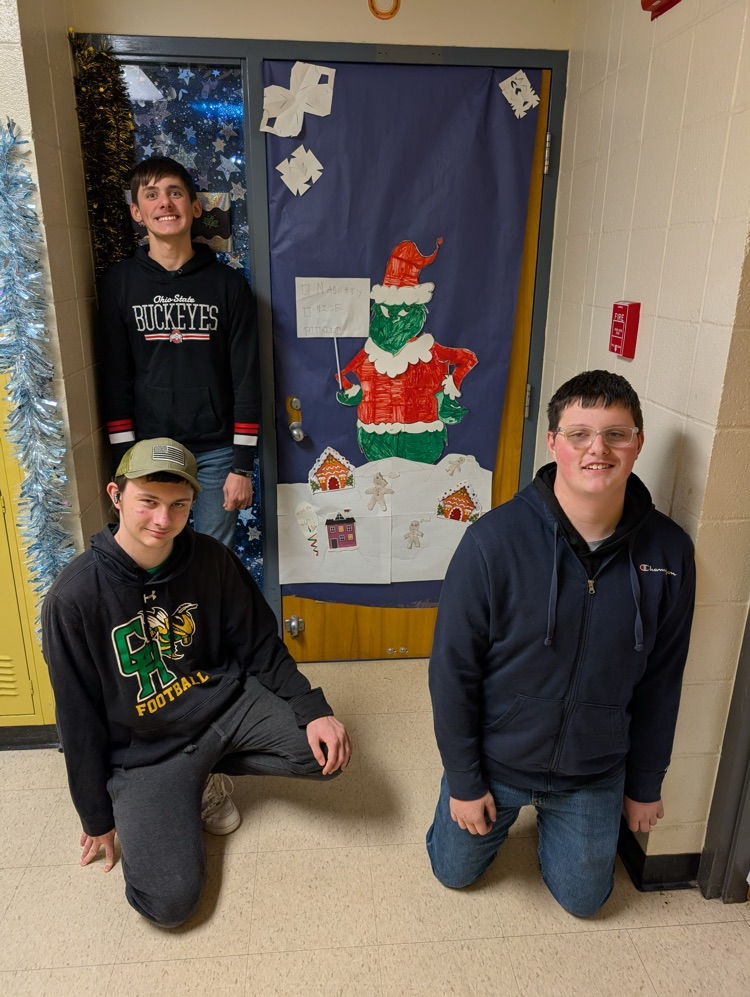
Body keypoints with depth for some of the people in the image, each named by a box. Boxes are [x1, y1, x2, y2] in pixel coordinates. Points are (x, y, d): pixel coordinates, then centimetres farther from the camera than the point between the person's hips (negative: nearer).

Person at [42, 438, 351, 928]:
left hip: (226, 705, 3)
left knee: (328, 750, -17)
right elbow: (80, 721, -7)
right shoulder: (75, 596, -17)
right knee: (169, 900, -17)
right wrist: (98, 818, 1)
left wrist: (313, 709, -14)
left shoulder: (212, 559, -9)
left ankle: (208, 774, 11)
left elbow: (261, 647, 0)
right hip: (145, 750, -3)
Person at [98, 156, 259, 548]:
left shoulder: (228, 284, 0)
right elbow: (114, 379, 2)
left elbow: (246, 379, -2)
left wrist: (242, 465, -6)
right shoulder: (119, 283, 2)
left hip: (216, 452, 0)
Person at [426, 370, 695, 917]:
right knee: (454, 871, 21)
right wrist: (463, 780, -10)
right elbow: (453, 668, -17)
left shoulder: (668, 552, -16)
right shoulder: (495, 540, -27)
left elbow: (661, 678, -3)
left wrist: (646, 783, 6)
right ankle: (510, 809, 47)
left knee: (583, 898, 21)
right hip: (497, 758, -1)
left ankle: (551, 813, 48)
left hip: (595, 770, 2)